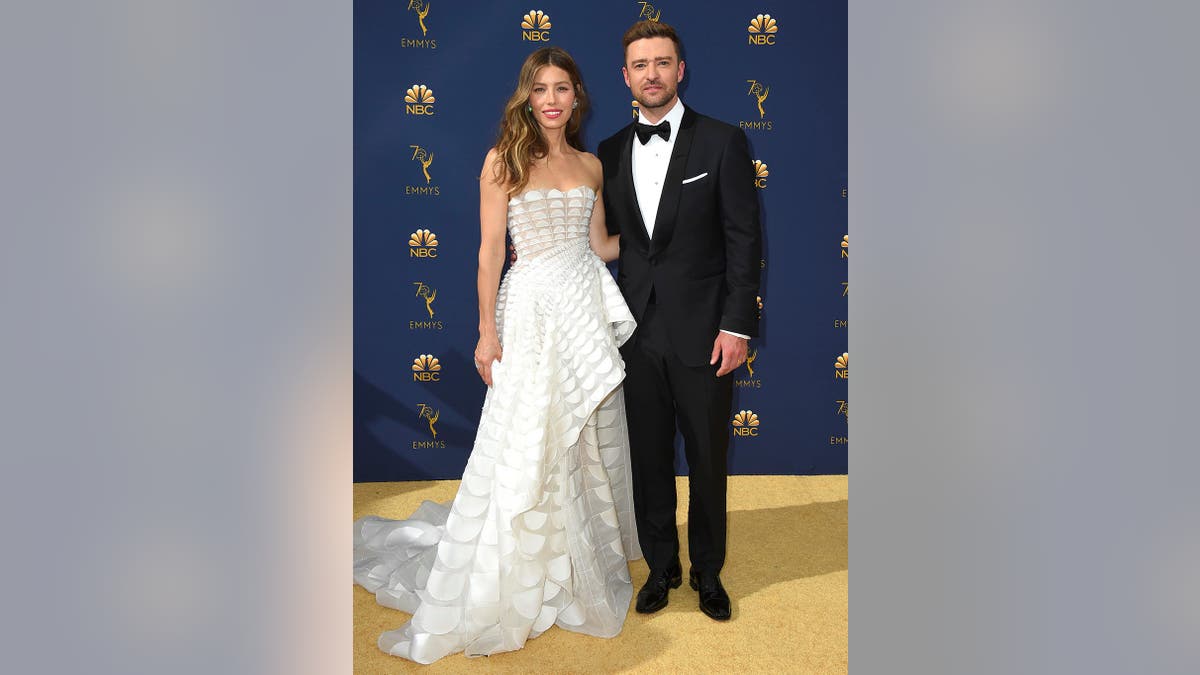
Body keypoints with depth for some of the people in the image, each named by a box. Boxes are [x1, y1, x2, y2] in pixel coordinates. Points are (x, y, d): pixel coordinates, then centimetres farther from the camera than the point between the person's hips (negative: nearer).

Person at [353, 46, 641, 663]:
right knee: (523, 449, 0)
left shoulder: (590, 165, 10)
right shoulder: (504, 160, -3)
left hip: (589, 306, 5)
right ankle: (507, 586, 18)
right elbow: (491, 249, -6)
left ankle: (587, 560, 34)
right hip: (532, 310, -5)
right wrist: (487, 330, -9)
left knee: (593, 441, 13)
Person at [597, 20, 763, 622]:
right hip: (638, 334, 3)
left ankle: (707, 571, 30)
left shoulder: (722, 142, -3)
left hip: (703, 334, -3)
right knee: (649, 459, 12)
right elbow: (611, 240, 11)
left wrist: (737, 325, -11)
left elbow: (744, 240, -5)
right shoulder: (611, 153, 8)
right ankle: (661, 567, 32)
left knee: (707, 460, 10)